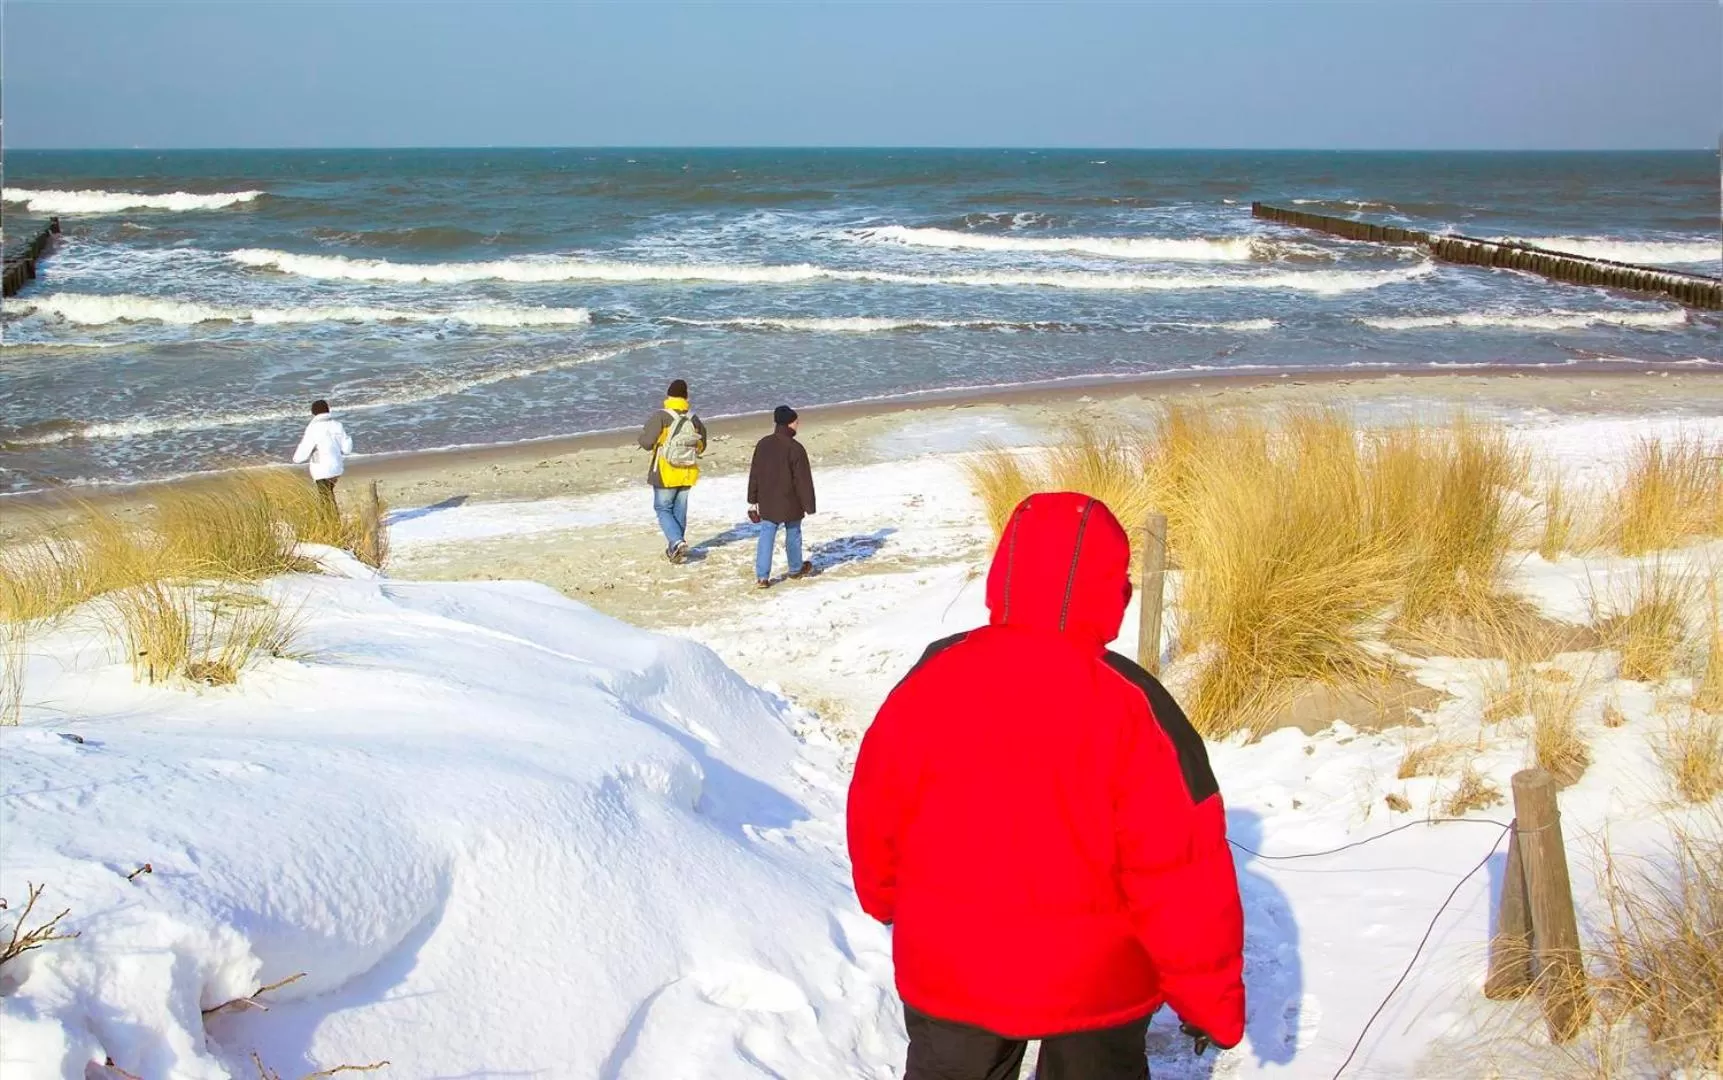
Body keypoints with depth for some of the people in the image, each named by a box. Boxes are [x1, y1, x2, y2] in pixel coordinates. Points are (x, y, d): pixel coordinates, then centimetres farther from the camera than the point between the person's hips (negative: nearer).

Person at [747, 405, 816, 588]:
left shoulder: (763, 444, 0)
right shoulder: (795, 449, -16)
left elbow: (754, 475, 7)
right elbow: (804, 481, -13)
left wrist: (753, 500, 16)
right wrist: (808, 506, -6)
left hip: (767, 503, 4)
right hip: (790, 504, -3)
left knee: (766, 537, 3)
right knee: (793, 534, 17)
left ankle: (762, 576, -5)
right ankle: (796, 569, 34)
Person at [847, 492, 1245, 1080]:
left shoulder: (930, 680, -11)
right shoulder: (1132, 706, -21)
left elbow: (875, 812, 1)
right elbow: (1183, 872, -19)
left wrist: (886, 898, 22)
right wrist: (1212, 999, -7)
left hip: (948, 973, 2)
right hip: (1094, 984, -2)